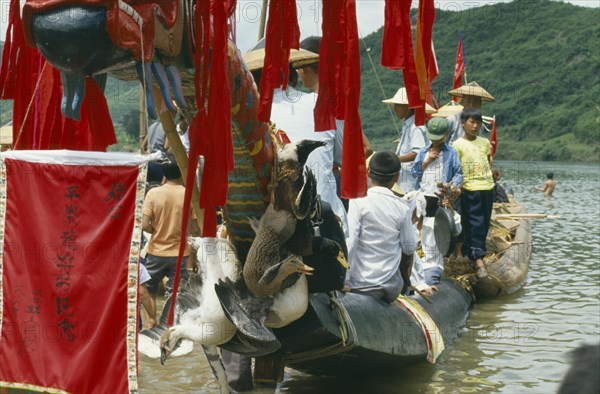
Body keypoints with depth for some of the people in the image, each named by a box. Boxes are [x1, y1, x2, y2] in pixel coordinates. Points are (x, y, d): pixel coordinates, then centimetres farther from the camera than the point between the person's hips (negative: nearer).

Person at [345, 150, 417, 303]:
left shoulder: (359, 201, -10)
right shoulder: (403, 208, -1)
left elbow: (349, 242, -16)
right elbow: (410, 248, 5)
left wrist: (343, 279, -11)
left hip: (361, 286, -2)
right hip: (392, 286, 2)